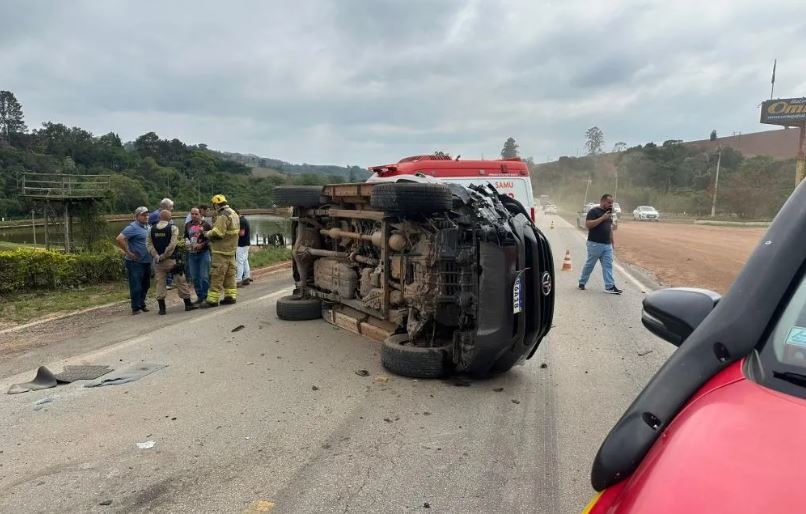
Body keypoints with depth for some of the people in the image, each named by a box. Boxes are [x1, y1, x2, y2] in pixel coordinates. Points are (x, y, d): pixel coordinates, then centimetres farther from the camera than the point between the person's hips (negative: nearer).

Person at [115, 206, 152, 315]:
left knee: (145, 285, 16)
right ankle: (136, 308, 8)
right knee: (136, 286, -1)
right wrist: (128, 252, -18)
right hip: (136, 262, -8)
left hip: (147, 261, 8)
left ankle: (142, 304, 29)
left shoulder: (147, 227, 12)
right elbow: (119, 239, -22)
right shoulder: (133, 227, -13)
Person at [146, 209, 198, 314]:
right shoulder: (173, 228, -7)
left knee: (160, 283, 8)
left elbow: (148, 244, -2)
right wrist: (164, 256, -12)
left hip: (158, 261, 4)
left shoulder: (152, 229, 6)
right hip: (172, 260, -4)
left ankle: (162, 307, 9)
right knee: (181, 282, 6)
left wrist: (156, 256, -8)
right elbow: (172, 245, -17)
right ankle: (188, 304, 12)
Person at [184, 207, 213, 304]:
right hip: (192, 254, 5)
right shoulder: (187, 225, 9)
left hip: (204, 253, -5)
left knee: (204, 276, -4)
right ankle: (199, 296, 20)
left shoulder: (206, 225, -5)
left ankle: (205, 296, 6)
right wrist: (186, 242, 2)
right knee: (194, 277, 8)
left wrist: (202, 245, -17)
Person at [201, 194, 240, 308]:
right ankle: (231, 296, 18)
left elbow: (217, 233, -23)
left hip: (221, 251, -10)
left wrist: (207, 234, -5)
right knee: (230, 274, 14)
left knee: (217, 275, -5)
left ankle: (212, 300, -2)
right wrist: (211, 231, 9)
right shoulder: (233, 213, 15)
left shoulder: (223, 216, -16)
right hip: (231, 249, 10)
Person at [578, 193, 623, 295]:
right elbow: (588, 225, -20)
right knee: (589, 265, 4)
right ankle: (582, 283, 19)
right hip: (595, 244, -7)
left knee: (608, 265, 1)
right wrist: (602, 218, -21)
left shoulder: (609, 212, 16)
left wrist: (612, 241, 18)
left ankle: (610, 286, 0)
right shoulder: (594, 211, -8)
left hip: (607, 245, 7)